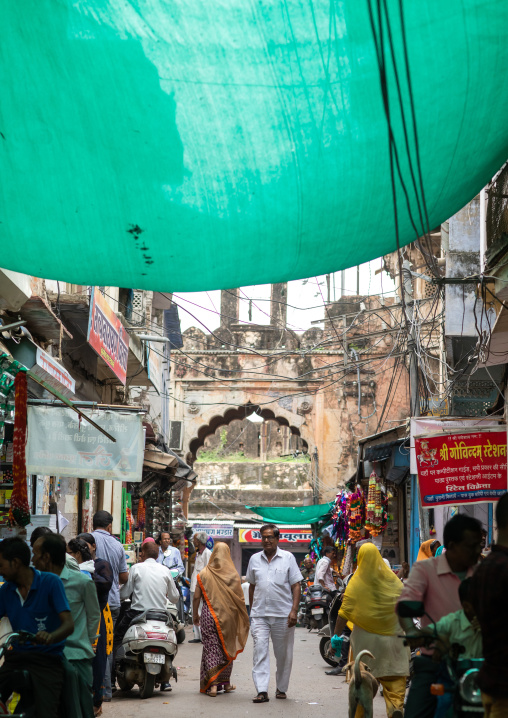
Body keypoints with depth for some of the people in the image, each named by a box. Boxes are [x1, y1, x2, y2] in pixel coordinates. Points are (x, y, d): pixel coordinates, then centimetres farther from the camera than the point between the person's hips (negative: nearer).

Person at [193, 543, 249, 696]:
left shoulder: (203, 574, -2)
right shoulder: (233, 574, -3)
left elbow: (196, 597, -1)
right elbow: (239, 598, -2)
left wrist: (195, 614, 12)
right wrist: (242, 619, 8)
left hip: (208, 614, -1)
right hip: (228, 616, 1)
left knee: (211, 649, 1)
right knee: (227, 648, 15)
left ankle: (212, 684, -9)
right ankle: (226, 682, 24)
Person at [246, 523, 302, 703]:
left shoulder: (288, 558, 3)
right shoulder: (255, 559, 11)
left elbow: (296, 586, 1)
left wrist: (294, 610, -8)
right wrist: (252, 609, 15)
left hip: (283, 614, -1)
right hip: (260, 614, 1)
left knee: (283, 654, 7)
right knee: (260, 650, -10)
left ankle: (281, 688, 22)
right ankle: (262, 691, -13)